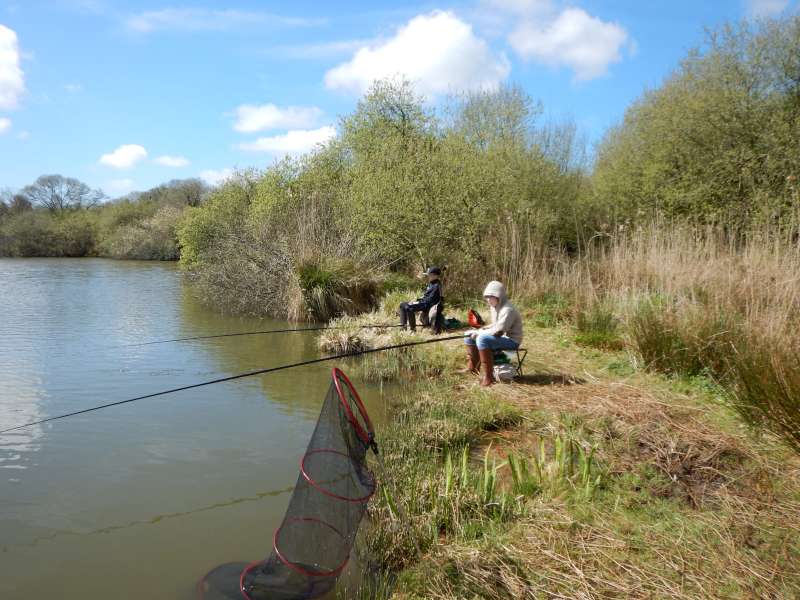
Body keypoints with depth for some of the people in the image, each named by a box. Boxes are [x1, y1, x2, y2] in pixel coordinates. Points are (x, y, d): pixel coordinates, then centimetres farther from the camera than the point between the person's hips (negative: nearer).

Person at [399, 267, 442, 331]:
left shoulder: (437, 286, -15)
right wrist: (417, 300, 6)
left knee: (408, 308, -31)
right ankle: (403, 325, 1)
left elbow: (430, 299, -20)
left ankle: (413, 328, -22)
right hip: (424, 301, 11)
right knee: (402, 305, 6)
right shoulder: (431, 284, 16)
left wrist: (418, 302, -18)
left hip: (428, 305, -11)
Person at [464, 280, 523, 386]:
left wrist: (479, 333, -21)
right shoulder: (494, 307, 6)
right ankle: (472, 367, 13)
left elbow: (498, 331, -29)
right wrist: (484, 329, 1)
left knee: (482, 339, -33)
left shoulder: (508, 310, -23)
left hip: (511, 340, -10)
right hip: (500, 337, 10)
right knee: (469, 335, 6)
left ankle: (488, 376, -28)